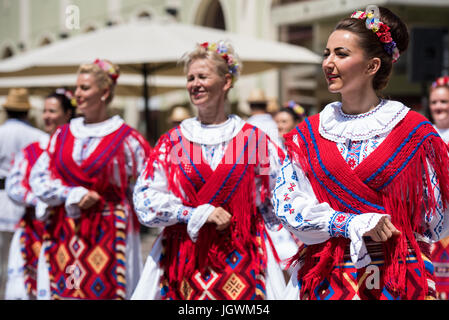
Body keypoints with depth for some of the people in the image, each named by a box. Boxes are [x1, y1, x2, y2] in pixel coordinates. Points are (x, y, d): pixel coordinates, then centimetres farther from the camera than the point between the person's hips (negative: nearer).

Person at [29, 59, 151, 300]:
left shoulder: (125, 138, -3)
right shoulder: (63, 134, 10)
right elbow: (39, 178, 5)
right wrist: (73, 195, -9)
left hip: (108, 234, -4)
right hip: (64, 233, 4)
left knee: (105, 290, -5)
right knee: (62, 291, 3)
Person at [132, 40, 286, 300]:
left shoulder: (254, 139, 5)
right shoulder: (172, 141, 7)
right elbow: (145, 197, -1)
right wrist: (199, 214, -10)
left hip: (240, 259, -1)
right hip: (183, 259, 1)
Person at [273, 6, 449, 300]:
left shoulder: (413, 131, -4)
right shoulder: (308, 134, 5)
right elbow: (288, 204, -5)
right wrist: (354, 224, -15)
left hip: (396, 282, -2)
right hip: (324, 277, 2)